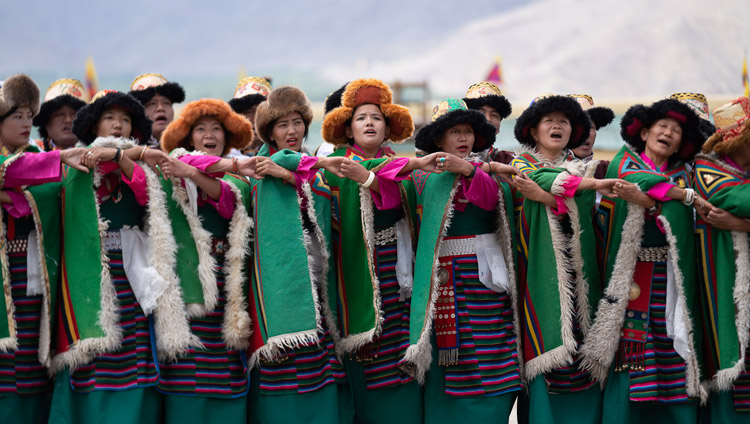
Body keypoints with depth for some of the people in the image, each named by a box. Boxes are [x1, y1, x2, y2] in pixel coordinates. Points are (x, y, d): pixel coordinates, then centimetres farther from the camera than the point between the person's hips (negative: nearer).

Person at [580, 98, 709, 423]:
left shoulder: (681, 174, 16)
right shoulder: (625, 161, 12)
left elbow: (674, 218, -3)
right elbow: (635, 179, -12)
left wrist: (643, 199, -20)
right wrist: (689, 196, -8)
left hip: (670, 283, 2)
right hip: (629, 274, -2)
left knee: (674, 356, -5)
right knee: (627, 350, -11)